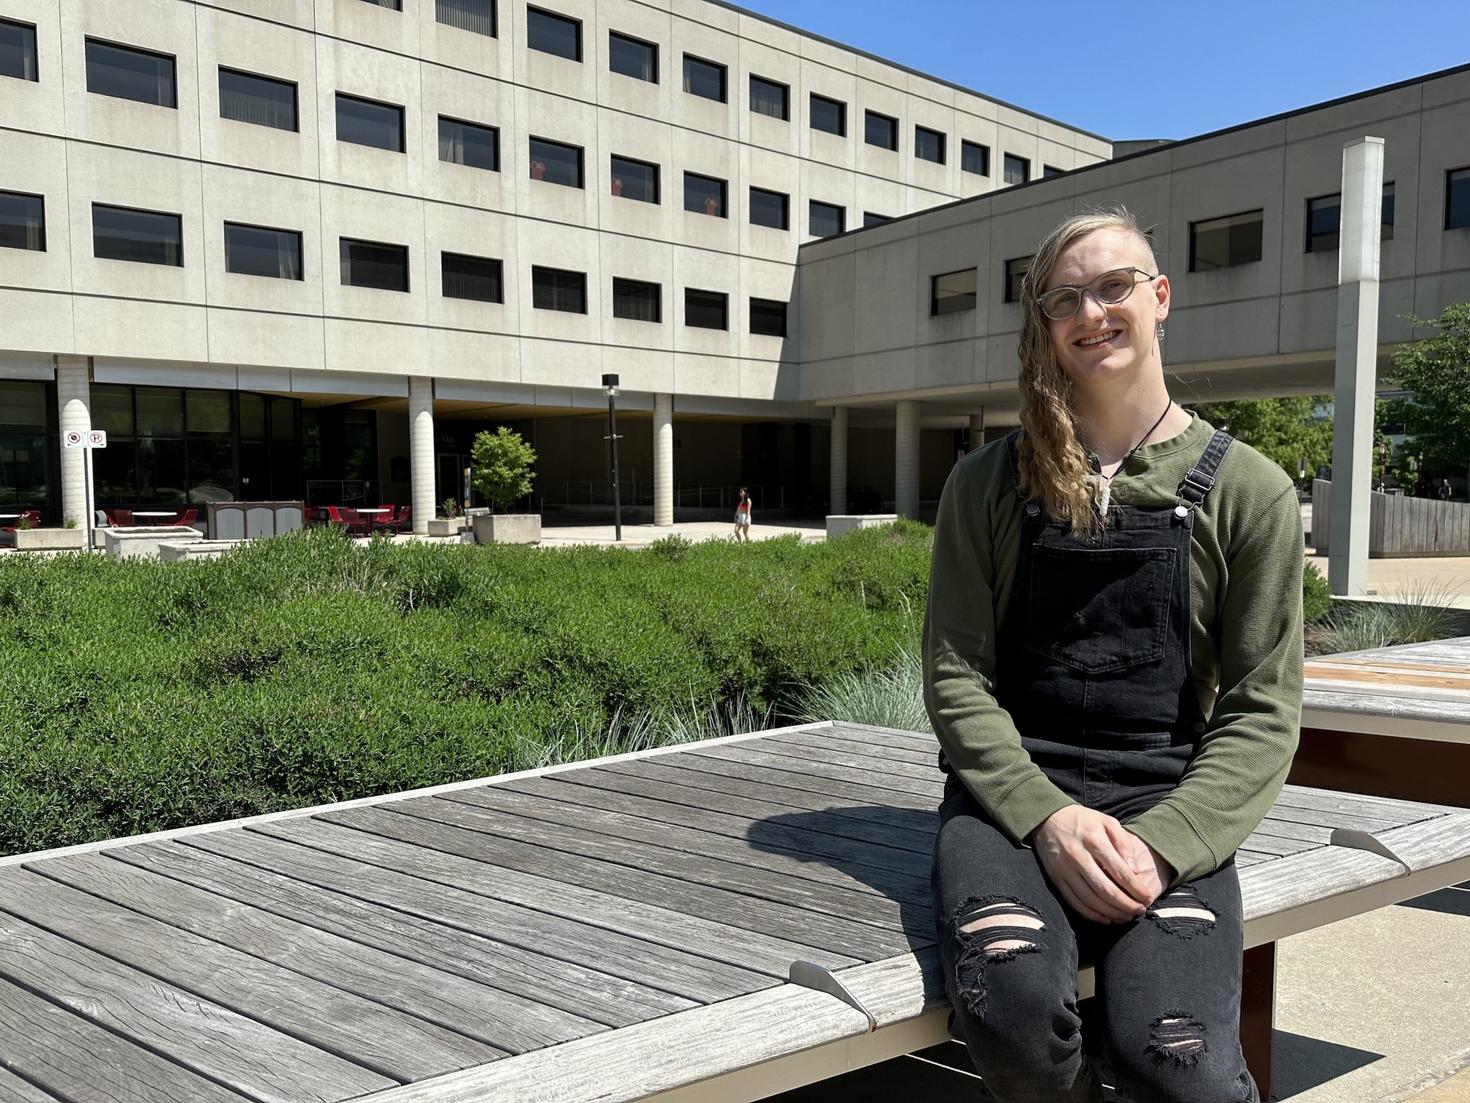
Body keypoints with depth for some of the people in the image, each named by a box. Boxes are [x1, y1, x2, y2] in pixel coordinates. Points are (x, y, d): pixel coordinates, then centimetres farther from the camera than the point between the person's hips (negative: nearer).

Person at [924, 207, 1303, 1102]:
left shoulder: (1247, 490, 5)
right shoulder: (990, 483, 7)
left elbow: (1262, 708, 2)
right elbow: (956, 675, 2)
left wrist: (1162, 844, -14)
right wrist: (1047, 817, -14)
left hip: (1168, 802, 0)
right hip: (1013, 788, 1)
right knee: (1010, 1001, -30)